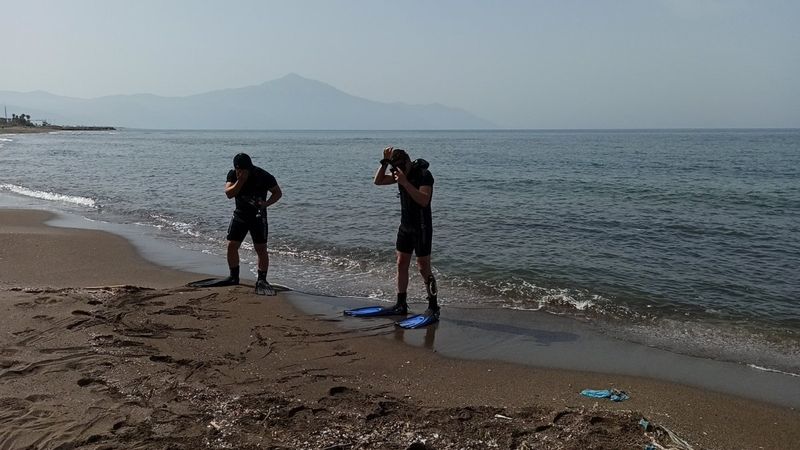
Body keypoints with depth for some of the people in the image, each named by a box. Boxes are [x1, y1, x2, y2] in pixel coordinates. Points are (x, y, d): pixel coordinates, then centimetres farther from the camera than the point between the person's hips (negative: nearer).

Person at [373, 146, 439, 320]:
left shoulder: (424, 175, -18)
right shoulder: (399, 173, 5)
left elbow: (424, 200, -31)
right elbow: (378, 181, 5)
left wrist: (405, 182, -35)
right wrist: (385, 162, -8)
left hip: (422, 228, -8)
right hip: (405, 226, 8)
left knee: (423, 268, -5)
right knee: (401, 264, 9)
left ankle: (433, 307, 5)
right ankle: (401, 305, 19)